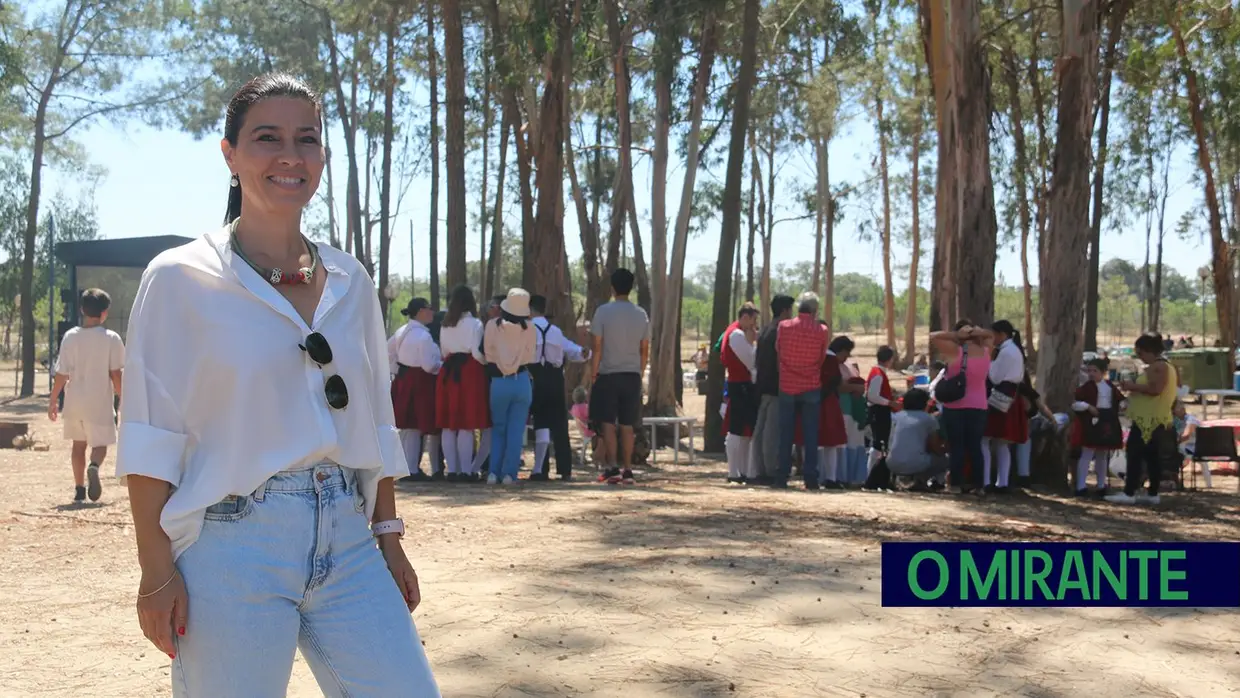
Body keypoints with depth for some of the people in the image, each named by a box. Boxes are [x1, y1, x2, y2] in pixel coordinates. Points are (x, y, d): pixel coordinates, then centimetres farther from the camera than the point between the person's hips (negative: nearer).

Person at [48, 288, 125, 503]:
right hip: (99, 402, -3)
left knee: (78, 445, 16)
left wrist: (53, 400, 8)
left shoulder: (70, 337, -3)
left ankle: (79, 490, 17)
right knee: (100, 444, 6)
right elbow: (115, 374, -9)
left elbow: (61, 374, -2)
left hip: (75, 401, 3)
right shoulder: (111, 339, -9)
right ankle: (94, 466, -27)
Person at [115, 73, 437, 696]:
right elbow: (149, 438, -5)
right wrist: (157, 570, -11)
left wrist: (388, 537, 14)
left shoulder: (350, 282, 12)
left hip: (347, 544, 4)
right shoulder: (180, 278, -2)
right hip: (233, 545, -4)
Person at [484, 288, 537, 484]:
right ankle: (509, 473, 3)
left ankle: (494, 472, 8)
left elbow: (488, 354, -1)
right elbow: (530, 356, 2)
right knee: (516, 430, 6)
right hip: (522, 381, 0)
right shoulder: (529, 328, -6)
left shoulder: (493, 325, -7)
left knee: (498, 429, 14)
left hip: (499, 382, 0)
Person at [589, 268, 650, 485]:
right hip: (632, 375, 3)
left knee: (608, 424, 1)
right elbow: (644, 350, 7)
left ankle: (612, 467, -6)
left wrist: (593, 374, -1)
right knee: (627, 426, 8)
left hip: (608, 374, -3)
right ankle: (627, 470, 8)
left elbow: (597, 347, -8)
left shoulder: (603, 311, -7)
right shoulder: (641, 314, 5)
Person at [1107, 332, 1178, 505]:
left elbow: (1155, 389, -26)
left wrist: (1133, 386, -17)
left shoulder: (1158, 367, -14)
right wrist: (1134, 388, 16)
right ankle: (1152, 494, 13)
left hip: (1148, 420, -11)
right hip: (1155, 420, 11)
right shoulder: (1164, 366, 19)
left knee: (1135, 454, -10)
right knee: (1153, 457, 11)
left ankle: (1129, 493, -12)